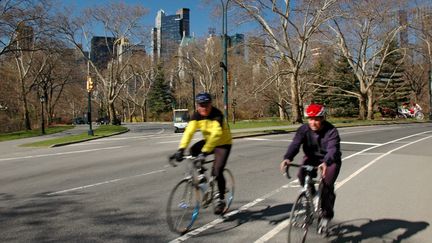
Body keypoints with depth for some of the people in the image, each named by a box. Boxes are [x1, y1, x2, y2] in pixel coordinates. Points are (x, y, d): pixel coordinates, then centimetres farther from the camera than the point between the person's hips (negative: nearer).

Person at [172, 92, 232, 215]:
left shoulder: (217, 115, -29)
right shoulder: (196, 115, -14)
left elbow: (216, 134, -42)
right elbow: (189, 131, -26)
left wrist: (205, 151, -52)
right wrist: (181, 149, -40)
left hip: (223, 143, -5)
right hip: (208, 141, 5)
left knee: (217, 172, -16)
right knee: (193, 150, -22)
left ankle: (221, 199, 6)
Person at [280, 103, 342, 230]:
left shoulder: (331, 131, -24)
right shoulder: (304, 129, -16)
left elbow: (332, 149, -40)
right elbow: (295, 144, -29)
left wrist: (325, 163, -61)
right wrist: (287, 158, -50)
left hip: (330, 160, -3)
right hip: (311, 158, 3)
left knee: (327, 184, -22)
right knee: (302, 175, -25)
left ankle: (327, 214, 1)